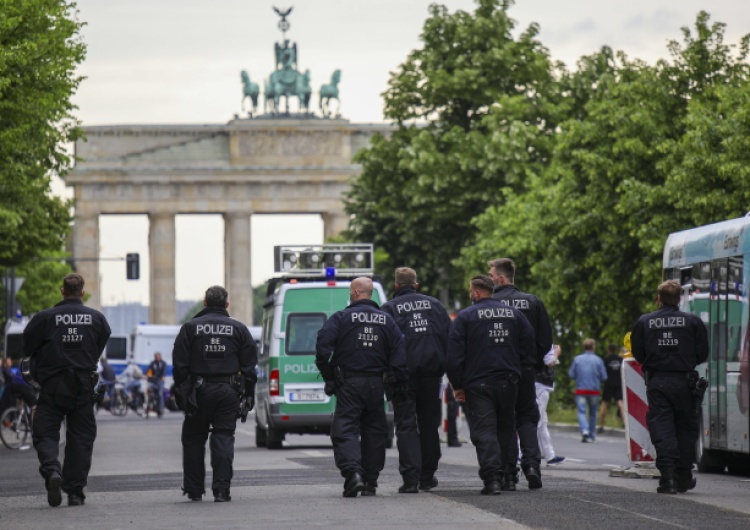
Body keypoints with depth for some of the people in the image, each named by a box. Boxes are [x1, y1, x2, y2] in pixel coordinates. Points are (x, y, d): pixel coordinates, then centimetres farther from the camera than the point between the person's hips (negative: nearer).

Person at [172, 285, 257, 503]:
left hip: (199, 391, -1)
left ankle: (194, 489, 14)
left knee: (193, 439, 11)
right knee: (224, 438, 1)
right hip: (228, 392, 1)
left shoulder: (190, 327, 1)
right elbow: (249, 364, 4)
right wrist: (248, 394, 8)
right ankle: (221, 489, -8)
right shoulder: (238, 328, 4)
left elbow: (179, 363, -1)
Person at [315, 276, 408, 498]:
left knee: (345, 430, -4)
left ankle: (352, 472, -26)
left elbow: (323, 347, -13)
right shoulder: (386, 320, 7)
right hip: (375, 385, 4)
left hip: (349, 383, -4)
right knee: (374, 431, 12)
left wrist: (329, 377, -3)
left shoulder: (340, 318, -5)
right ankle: (370, 482, 14)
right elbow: (399, 353, 3)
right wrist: (400, 383, 6)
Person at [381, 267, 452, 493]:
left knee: (406, 425, -1)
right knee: (429, 424, 13)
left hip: (404, 373, -3)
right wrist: (448, 368, 12)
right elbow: (450, 336, 8)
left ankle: (411, 477, -11)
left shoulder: (389, 308, -2)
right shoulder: (434, 304, 10)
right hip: (432, 373, 3)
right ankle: (427, 476, 18)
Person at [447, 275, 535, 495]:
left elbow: (454, 354, -7)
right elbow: (529, 344, 10)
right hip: (508, 382, 4)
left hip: (478, 384, -4)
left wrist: (457, 385, -1)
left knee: (484, 430, -6)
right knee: (506, 428, 18)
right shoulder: (514, 313, 8)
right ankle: (508, 476, 20)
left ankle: (492, 478, -19)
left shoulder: (465, 316, -5)